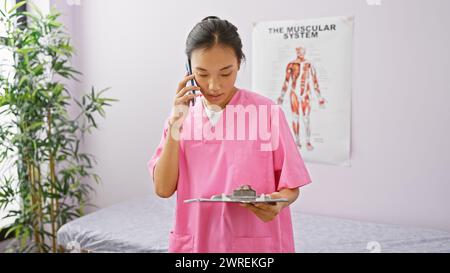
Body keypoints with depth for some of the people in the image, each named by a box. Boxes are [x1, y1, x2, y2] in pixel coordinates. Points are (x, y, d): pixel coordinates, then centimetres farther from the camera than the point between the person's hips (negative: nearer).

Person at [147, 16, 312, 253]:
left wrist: (277, 203, -25)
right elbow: (163, 189, -7)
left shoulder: (268, 112, -10)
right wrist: (175, 125, -14)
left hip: (255, 241, -2)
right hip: (193, 240, 3)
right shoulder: (180, 116, -1)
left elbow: (291, 186, -4)